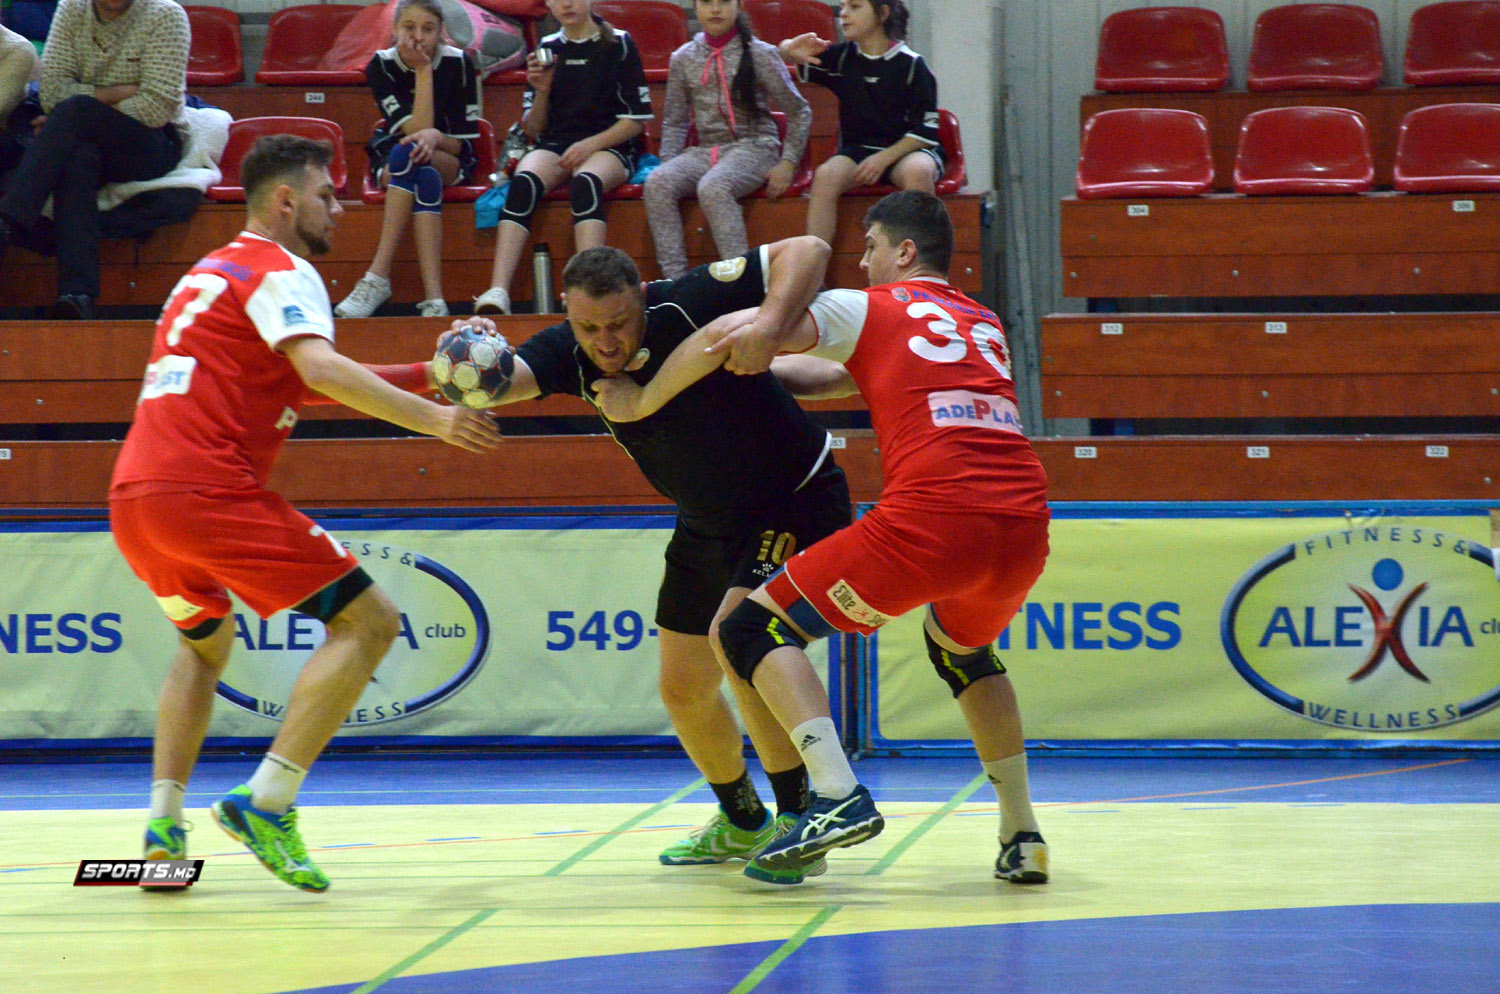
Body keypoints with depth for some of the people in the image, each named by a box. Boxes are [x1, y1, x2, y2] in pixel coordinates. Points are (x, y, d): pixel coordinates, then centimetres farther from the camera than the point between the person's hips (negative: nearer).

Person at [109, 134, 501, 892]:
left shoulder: (215, 270, 28)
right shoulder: (278, 270, 0)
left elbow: (300, 381, 31)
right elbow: (321, 371, -19)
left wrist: (429, 375, 23)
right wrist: (433, 418, -24)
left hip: (132, 496, 9)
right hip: (206, 487, -9)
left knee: (205, 645, 32)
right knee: (368, 622, -5)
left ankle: (162, 825, 14)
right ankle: (267, 802, -14)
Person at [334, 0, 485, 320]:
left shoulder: (459, 63, -8)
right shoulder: (381, 66, -9)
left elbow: (465, 142, -7)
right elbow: (416, 130, -19)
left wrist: (435, 137, -29)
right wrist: (423, 70, -21)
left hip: (449, 162, 0)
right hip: (389, 163, 0)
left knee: (408, 153, -36)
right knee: (425, 179, -37)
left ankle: (378, 278, -44)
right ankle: (434, 299, -49)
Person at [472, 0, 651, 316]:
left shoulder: (619, 45, 7)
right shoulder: (547, 49, 16)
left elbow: (636, 120, 2)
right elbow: (533, 130, 16)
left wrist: (591, 145, -12)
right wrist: (541, 91, -3)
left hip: (610, 147, -3)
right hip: (556, 145, 3)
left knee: (585, 182, -38)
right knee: (524, 181, -31)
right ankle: (497, 293, -46)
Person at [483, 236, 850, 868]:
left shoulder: (689, 306, -28)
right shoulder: (569, 353, -13)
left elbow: (806, 251, -27)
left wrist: (769, 324, -45)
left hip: (797, 501, -7)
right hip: (706, 525, 7)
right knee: (682, 688, 12)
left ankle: (797, 815, -14)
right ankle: (740, 822, 35)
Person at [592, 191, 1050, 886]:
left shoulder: (866, 308, 13)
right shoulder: (986, 327, 29)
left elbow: (725, 336, 6)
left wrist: (639, 403, 19)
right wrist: (768, 370, 38)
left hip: (930, 518, -6)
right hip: (1024, 524, 6)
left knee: (753, 629, 4)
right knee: (962, 648, 37)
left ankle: (839, 796, -15)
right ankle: (1021, 837, 28)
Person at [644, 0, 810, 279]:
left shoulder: (760, 55, 1)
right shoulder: (683, 59, 11)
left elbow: (799, 112, 5)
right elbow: (674, 121, 19)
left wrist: (788, 163, -4)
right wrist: (668, 162, 4)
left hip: (753, 146, -4)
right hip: (705, 149, 4)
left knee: (712, 187, -36)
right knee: (657, 183, -26)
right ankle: (674, 279, -29)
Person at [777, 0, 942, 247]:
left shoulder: (911, 65, -4)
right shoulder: (842, 57, 8)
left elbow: (927, 130, -6)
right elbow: (783, 55, 11)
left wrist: (884, 159, -17)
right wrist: (789, 50, -16)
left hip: (904, 151, -3)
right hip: (857, 150, 3)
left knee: (918, 170, -37)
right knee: (826, 175, -30)